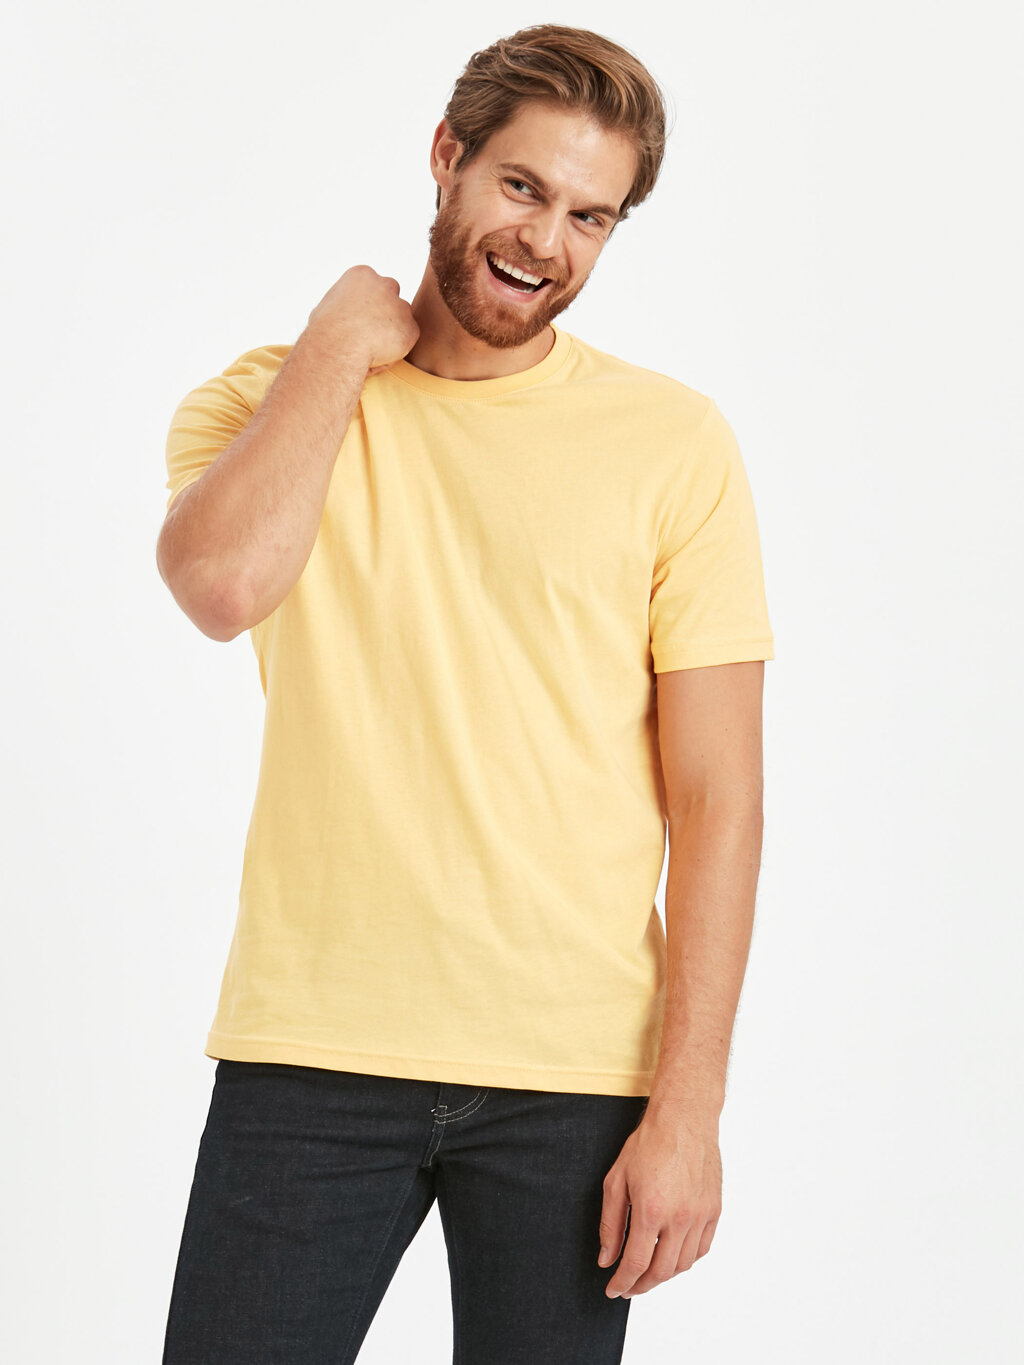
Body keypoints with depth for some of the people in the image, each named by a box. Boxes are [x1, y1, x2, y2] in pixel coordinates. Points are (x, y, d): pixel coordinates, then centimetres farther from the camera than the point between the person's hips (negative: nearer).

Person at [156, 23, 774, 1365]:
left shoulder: (674, 442, 1)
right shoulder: (266, 400, 6)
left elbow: (717, 803, -2)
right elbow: (220, 583, -18)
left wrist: (688, 1108, -8)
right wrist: (343, 340, -6)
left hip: (573, 1076, 0)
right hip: (307, 1051, 1)